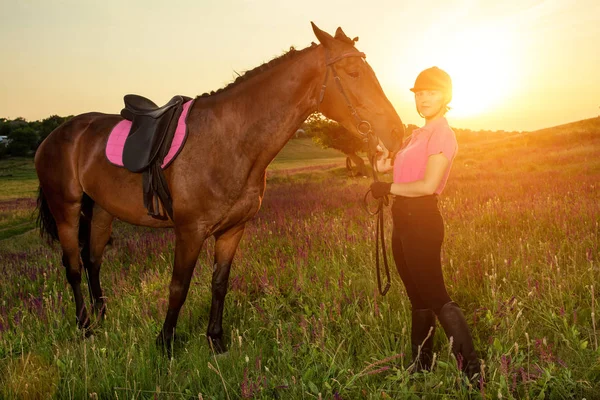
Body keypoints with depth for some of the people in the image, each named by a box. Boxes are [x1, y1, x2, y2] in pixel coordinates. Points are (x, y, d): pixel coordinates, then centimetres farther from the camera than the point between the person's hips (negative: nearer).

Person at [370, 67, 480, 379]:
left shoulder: (442, 134, -12)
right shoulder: (418, 135, 16)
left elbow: (428, 185, -22)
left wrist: (388, 187, -12)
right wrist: (386, 167, 0)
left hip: (421, 221, -9)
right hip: (403, 221, 9)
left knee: (435, 297, -7)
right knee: (418, 298, 16)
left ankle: (471, 369, 0)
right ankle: (421, 366, 28)